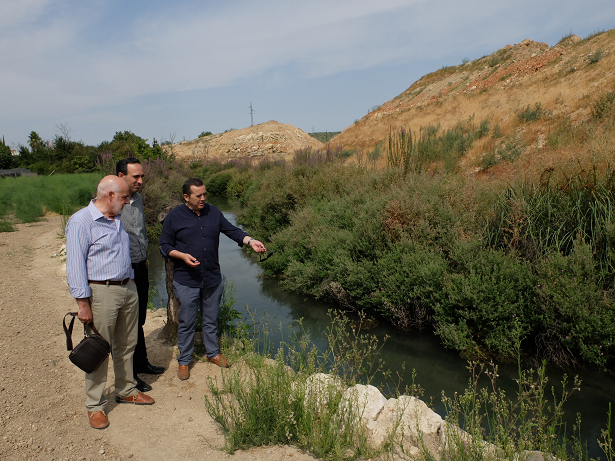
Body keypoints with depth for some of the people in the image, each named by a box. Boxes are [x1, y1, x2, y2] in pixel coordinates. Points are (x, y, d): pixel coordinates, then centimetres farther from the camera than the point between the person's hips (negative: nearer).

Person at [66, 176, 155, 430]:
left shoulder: (117, 219, 13)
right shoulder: (81, 222, -13)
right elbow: (75, 266, -15)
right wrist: (83, 303, -17)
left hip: (128, 288, 8)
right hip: (102, 292, -8)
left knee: (126, 345, 17)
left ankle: (126, 390, 33)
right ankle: (95, 405, 16)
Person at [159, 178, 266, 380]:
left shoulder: (213, 212, 4)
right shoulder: (174, 217, -6)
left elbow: (232, 231, 5)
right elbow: (165, 246, -3)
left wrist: (250, 241, -12)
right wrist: (183, 256, -19)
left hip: (212, 278, 4)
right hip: (186, 281, -3)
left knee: (211, 320, 17)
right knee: (186, 323, 7)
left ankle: (213, 353, 36)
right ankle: (184, 361, 24)